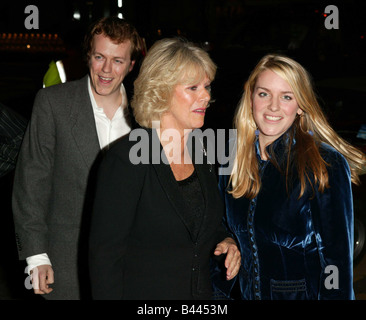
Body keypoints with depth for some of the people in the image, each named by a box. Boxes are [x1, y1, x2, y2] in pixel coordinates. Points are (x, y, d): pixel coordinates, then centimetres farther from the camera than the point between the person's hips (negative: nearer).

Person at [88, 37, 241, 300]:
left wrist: (226, 240, -1)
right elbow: (105, 255, -18)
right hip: (142, 292, -6)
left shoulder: (200, 153, 4)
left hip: (203, 291, 6)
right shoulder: (127, 159, -17)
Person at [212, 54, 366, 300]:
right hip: (246, 293, 5)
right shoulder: (234, 159, -2)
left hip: (306, 293, -5)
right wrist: (222, 294, 7)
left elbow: (337, 259, -15)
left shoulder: (327, 166, -17)